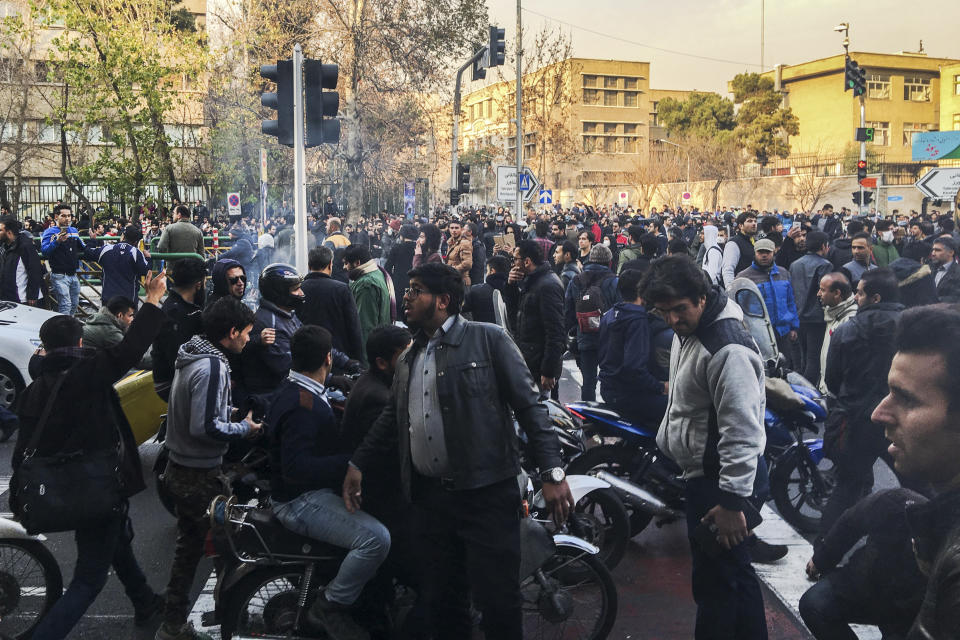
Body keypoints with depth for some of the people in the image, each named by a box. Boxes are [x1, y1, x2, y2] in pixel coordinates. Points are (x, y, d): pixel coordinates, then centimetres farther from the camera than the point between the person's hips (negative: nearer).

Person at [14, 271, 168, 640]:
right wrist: (153, 300, -17)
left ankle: (145, 604, 49)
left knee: (119, 541, 30)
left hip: (64, 494, 8)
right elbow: (129, 350, -25)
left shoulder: (33, 391, 1)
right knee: (89, 578, 1)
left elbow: (23, 452, 3)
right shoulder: (88, 372, -16)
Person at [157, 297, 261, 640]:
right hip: (200, 477, -10)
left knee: (190, 544, 20)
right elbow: (205, 428, -28)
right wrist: (244, 427, -14)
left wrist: (229, 413, 7)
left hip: (179, 469, 10)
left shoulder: (191, 355, 7)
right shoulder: (212, 366, -24)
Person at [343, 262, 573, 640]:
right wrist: (358, 463, 17)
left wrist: (551, 472, -14)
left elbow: (529, 406, -8)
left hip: (486, 494, -6)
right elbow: (391, 418, 25)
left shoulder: (488, 340, -4)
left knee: (498, 600, -3)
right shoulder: (409, 359, 17)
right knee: (441, 600, 13)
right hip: (429, 496, 6)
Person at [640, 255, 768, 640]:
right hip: (699, 474, 10)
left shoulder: (728, 349, -24)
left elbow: (742, 432, -25)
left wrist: (732, 500, -25)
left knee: (715, 582, -3)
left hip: (718, 480, -10)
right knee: (734, 570, 21)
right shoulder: (687, 331, 8)